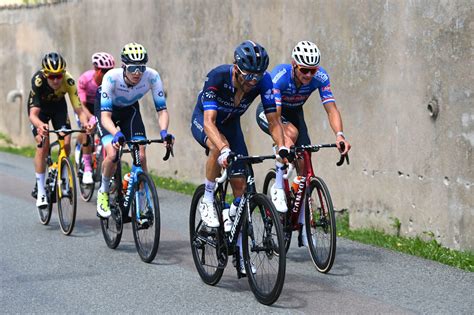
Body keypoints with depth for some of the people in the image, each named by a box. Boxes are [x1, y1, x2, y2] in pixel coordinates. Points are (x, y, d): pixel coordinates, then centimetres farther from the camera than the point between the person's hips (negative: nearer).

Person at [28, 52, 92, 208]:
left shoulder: (69, 81, -34)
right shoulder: (38, 81, -38)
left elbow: (78, 109, -36)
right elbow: (33, 114, -42)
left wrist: (85, 123, -57)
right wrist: (40, 125, -64)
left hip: (58, 106, 2)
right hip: (40, 107, -2)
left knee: (66, 144, -13)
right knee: (43, 145, -18)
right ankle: (40, 191, -9)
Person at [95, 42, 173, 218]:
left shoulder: (152, 76, -31)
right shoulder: (112, 77, -37)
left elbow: (162, 110, -26)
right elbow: (105, 115, -41)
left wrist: (164, 131, -46)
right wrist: (116, 134, -60)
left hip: (130, 109, 2)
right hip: (107, 109, -2)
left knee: (141, 156, -14)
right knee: (112, 154, -23)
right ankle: (103, 192, 6)